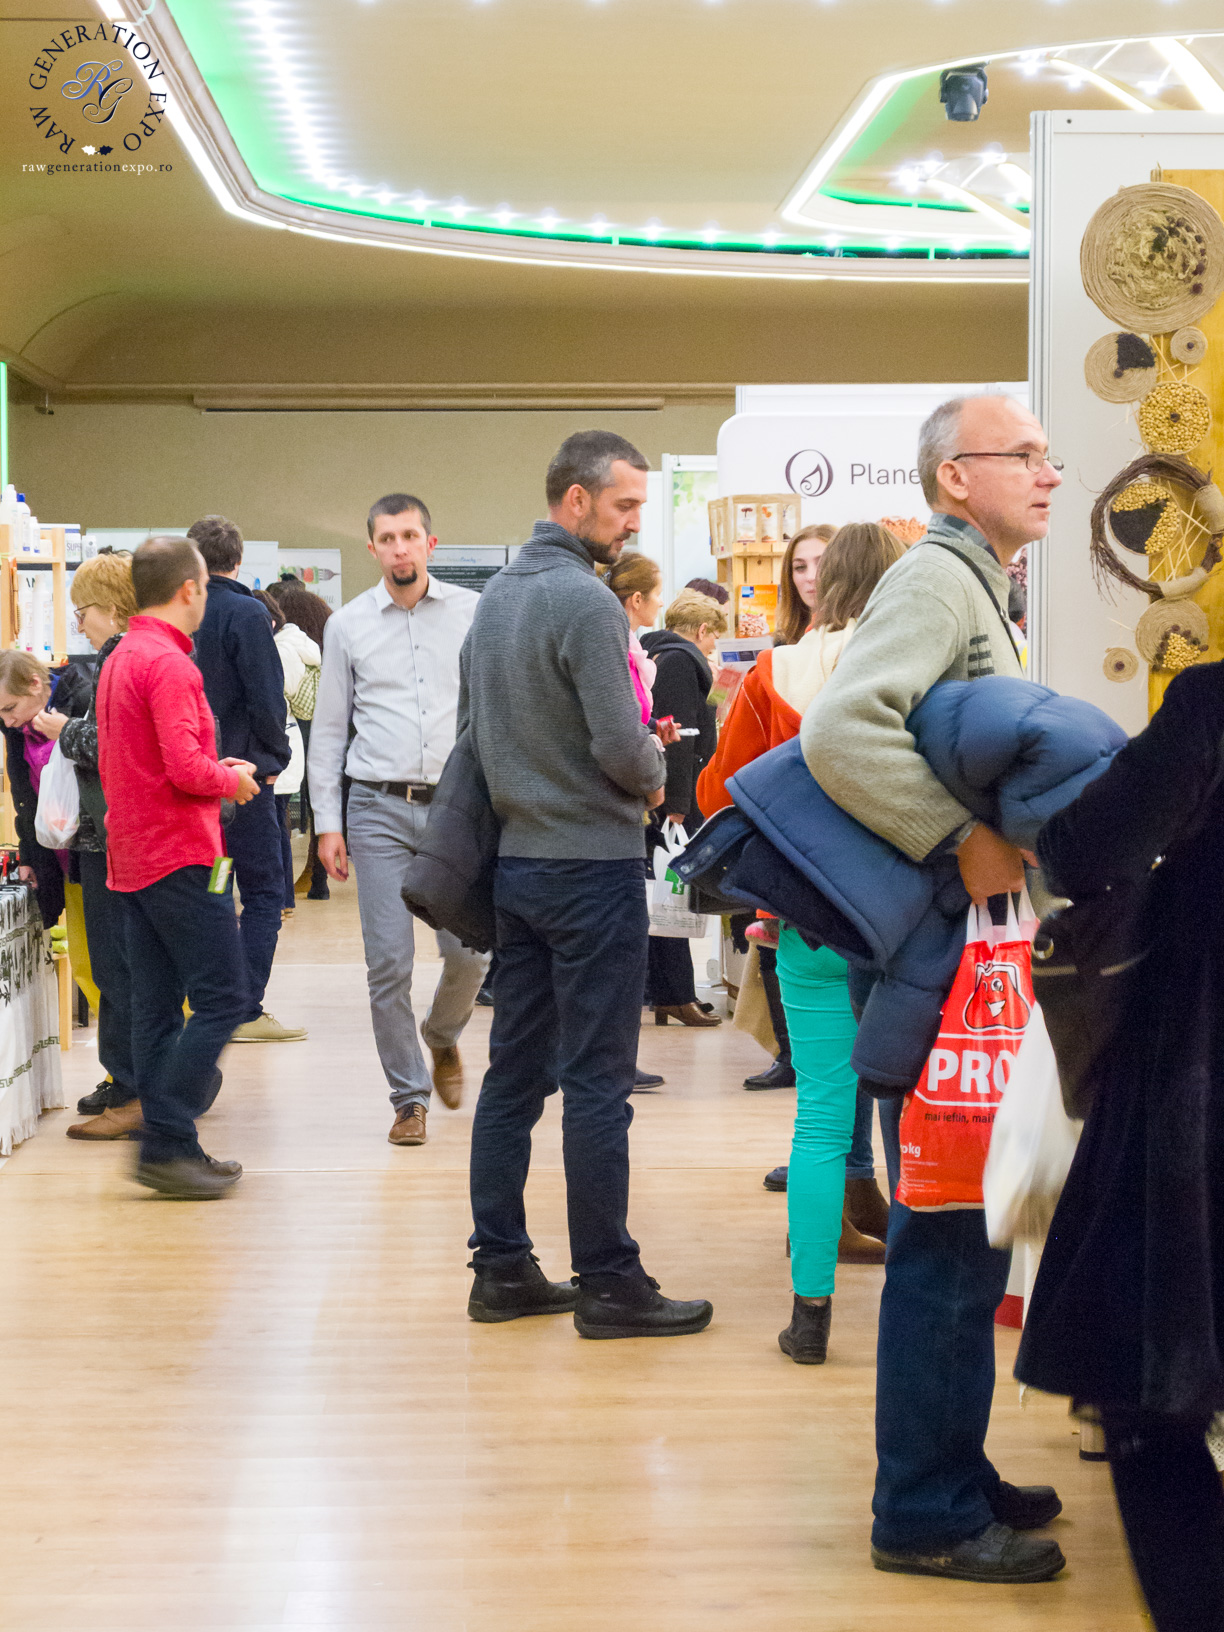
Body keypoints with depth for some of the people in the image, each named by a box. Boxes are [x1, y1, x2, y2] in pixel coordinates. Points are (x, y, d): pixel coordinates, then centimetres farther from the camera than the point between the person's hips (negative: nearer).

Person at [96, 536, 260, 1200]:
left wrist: (216, 771, 17)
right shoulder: (169, 664, -16)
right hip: (181, 857, -10)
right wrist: (232, 780, -3)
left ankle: (169, 1151, 12)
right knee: (223, 996, -5)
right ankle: (165, 1145, -8)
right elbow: (186, 768, -23)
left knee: (155, 1008, 9)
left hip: (130, 860, 10)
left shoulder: (118, 660, 15)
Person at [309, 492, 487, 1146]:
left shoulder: (473, 613, 5)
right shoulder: (347, 625, 7)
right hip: (379, 808, 0)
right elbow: (328, 728, 9)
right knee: (388, 961, -2)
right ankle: (409, 1097, 10)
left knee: (469, 951, -4)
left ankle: (443, 1036, 28)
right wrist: (326, 822, 4)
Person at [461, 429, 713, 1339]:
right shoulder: (585, 600, -15)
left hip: (516, 861, 9)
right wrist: (654, 775, 2)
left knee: (514, 1072, 11)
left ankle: (502, 1269, 17)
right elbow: (623, 746, -19)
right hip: (591, 862, -9)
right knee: (598, 1083, -3)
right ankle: (608, 1284, 2)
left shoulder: (496, 596, 12)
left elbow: (473, 727, 17)